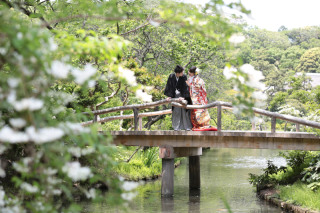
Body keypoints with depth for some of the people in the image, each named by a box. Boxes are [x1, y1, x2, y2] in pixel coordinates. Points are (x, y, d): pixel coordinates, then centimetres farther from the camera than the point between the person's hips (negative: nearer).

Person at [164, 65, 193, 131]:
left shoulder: (184, 77, -13)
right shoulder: (171, 77, -8)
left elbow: (185, 87, -15)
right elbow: (169, 86, -5)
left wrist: (183, 96, -23)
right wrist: (169, 96, -11)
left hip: (182, 96, -1)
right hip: (175, 96, 2)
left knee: (184, 110, -3)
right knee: (176, 111, 1)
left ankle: (188, 126, 2)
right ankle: (177, 127, 6)